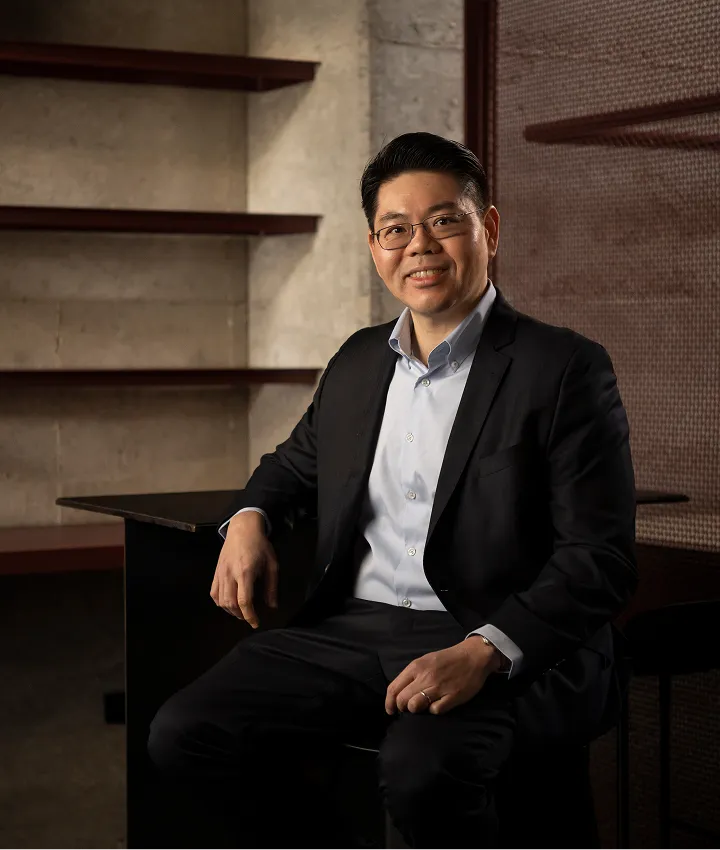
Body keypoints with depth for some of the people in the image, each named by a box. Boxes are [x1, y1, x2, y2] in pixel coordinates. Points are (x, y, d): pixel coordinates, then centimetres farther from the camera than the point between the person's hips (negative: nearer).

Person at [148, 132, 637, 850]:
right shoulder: (358, 361, 16)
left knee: (422, 771, -36)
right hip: (349, 630, 6)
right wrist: (249, 520, 11)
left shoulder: (566, 368, -4)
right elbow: (296, 462, 34)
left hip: (503, 654, -5)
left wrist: (484, 653, -24)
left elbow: (599, 562, -9)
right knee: (183, 735, -15)